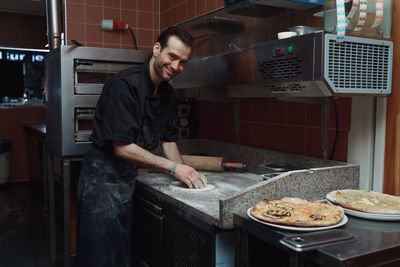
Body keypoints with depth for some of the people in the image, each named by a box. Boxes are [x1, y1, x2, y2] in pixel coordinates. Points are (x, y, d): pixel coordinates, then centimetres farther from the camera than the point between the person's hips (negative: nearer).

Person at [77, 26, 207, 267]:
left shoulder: (168, 93, 4)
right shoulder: (124, 85, -22)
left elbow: (168, 140, 11)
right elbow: (122, 148, -24)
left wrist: (185, 173, -5)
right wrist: (173, 167, -20)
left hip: (128, 176, 8)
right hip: (103, 176, -8)